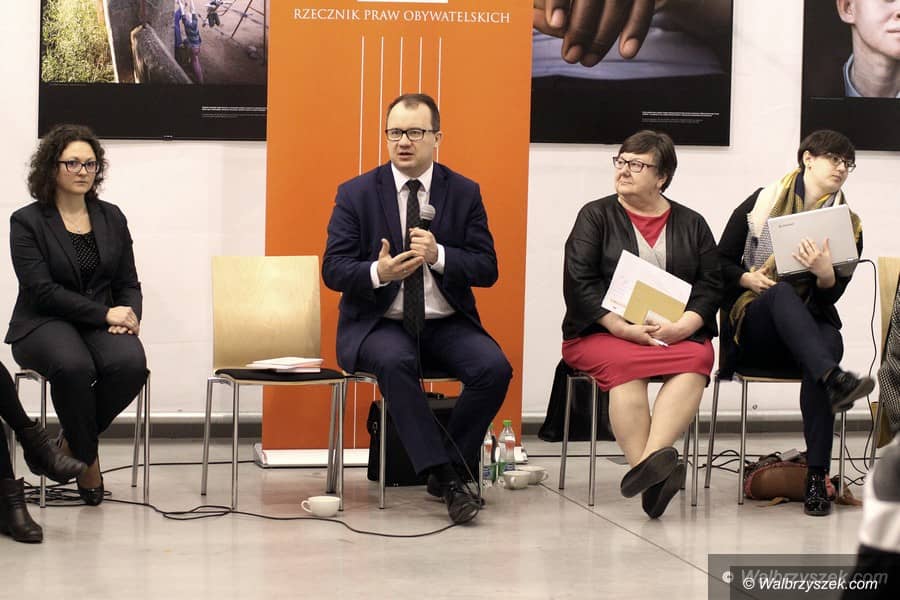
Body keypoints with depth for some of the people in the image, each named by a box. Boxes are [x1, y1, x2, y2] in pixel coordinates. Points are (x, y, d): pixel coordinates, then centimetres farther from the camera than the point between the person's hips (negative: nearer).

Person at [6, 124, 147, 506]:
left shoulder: (111, 217, 13)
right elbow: (41, 289, -12)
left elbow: (128, 284, 14)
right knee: (74, 366, -38)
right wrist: (105, 313, -18)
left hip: (103, 325, 4)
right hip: (43, 325, -4)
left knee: (130, 363, -31)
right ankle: (87, 458, -13)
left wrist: (128, 317, -10)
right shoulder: (26, 222, -2)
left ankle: (73, 442, -6)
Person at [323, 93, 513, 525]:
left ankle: (448, 464, -8)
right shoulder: (356, 193, 2)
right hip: (379, 325, -2)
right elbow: (333, 269, -3)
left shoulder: (464, 193, 5)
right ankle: (444, 476, -30)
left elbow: (487, 269, 0)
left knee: (495, 368, -26)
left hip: (446, 325, 2)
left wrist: (438, 255, -19)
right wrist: (378, 272, -25)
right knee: (394, 361, -36)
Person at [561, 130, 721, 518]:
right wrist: (624, 328, -16)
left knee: (698, 359, -31)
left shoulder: (691, 224, 15)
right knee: (624, 365, -34)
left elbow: (711, 286, 6)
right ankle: (652, 476, -41)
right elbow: (578, 281, -3)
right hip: (602, 333, -2)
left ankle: (650, 459, -45)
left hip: (677, 335, 2)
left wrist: (681, 327, -13)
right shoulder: (596, 216, 9)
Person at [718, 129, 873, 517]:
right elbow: (721, 261, 8)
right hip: (754, 329, -1)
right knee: (782, 291, -36)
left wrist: (825, 274, -20)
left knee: (828, 341, -36)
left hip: (810, 327, 1)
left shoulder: (849, 226, 11)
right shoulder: (762, 203, 7)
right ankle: (833, 379, -60)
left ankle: (817, 477, -42)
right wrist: (748, 278, -12)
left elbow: (830, 298, 2)